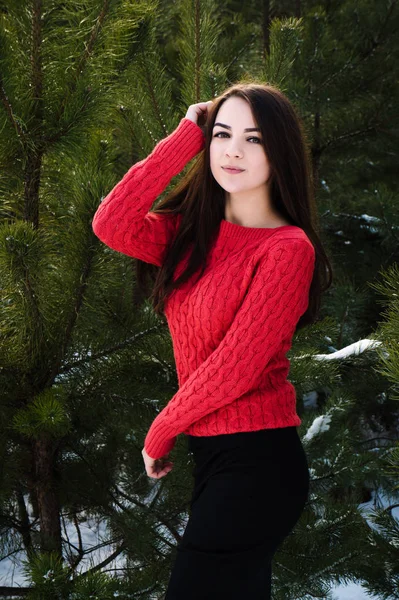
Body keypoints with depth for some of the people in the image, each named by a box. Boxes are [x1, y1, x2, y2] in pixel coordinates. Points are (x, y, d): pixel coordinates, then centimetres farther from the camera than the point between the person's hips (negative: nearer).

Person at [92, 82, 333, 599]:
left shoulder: (288, 247, -13)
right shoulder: (194, 232, 8)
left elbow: (235, 368, -18)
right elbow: (111, 225, -11)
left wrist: (158, 435, -5)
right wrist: (186, 137, -7)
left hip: (255, 463, -7)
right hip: (213, 457, 7)